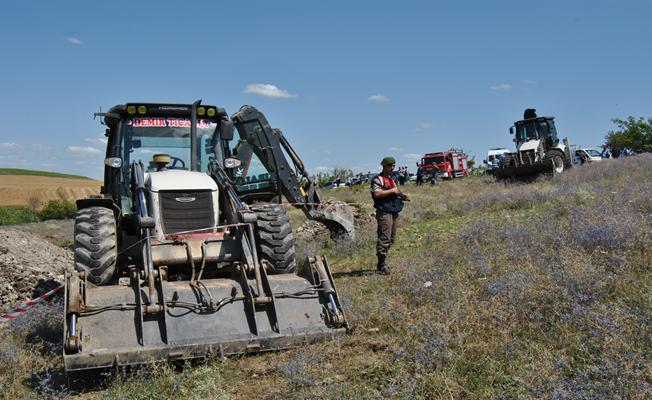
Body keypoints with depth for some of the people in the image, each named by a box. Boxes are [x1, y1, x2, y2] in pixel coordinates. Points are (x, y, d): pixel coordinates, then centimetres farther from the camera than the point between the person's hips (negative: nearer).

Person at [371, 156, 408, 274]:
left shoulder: (393, 180, 21)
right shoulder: (378, 179, -7)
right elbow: (377, 193, -22)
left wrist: (401, 197, 8)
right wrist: (392, 190, -17)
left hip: (394, 212, 9)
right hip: (384, 212, -9)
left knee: (391, 239, 11)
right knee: (384, 238, -11)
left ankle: (381, 263, 19)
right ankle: (382, 264, -7)